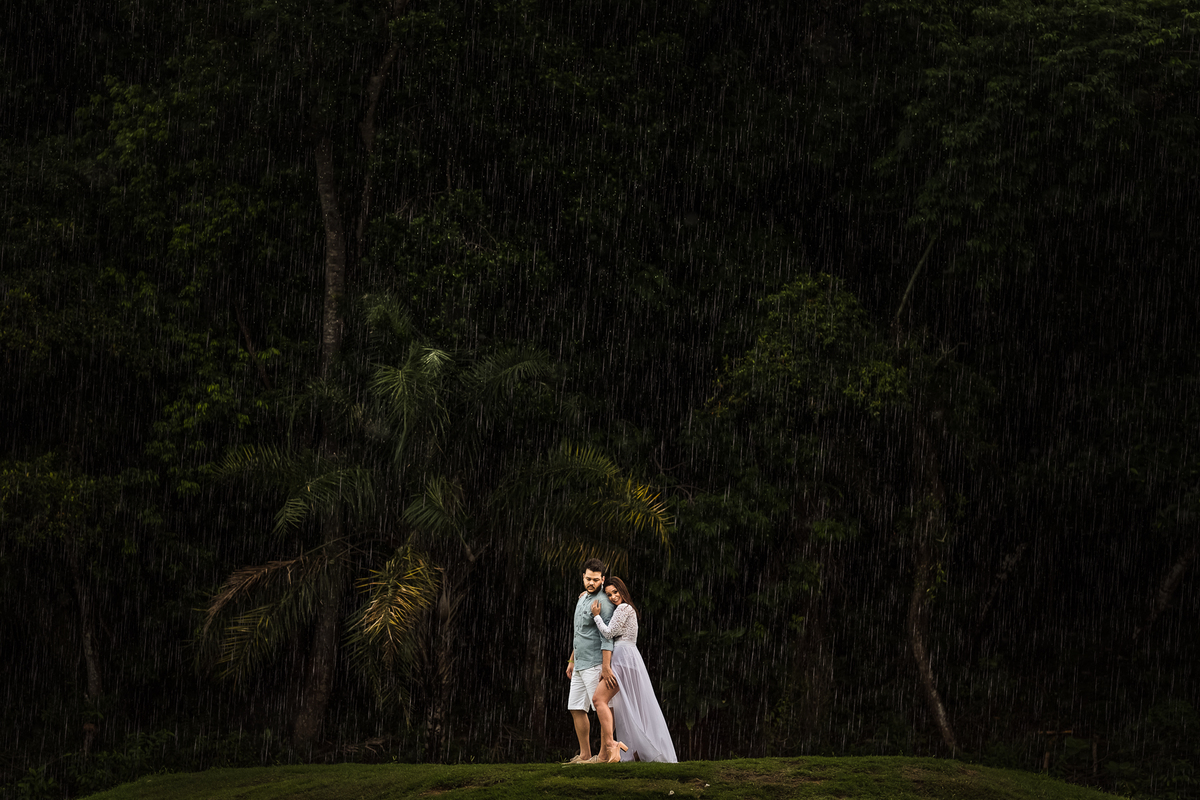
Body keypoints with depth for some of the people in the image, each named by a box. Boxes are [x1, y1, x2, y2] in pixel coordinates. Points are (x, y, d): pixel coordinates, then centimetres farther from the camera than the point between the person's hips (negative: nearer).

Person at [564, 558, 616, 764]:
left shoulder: (603, 603, -13)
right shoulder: (582, 598, 16)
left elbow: (607, 636, -20)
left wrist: (606, 667, -26)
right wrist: (572, 660, 24)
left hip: (595, 664, -10)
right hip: (580, 665, 10)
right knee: (576, 708, 9)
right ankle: (584, 755, 13)